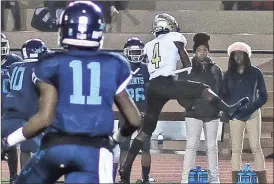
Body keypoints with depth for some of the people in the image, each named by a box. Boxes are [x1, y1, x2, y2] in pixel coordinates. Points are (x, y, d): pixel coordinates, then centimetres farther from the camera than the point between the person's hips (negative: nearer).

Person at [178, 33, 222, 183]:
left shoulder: (215, 69, 9)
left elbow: (222, 90, 12)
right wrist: (188, 105, -12)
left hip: (212, 114, 3)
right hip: (194, 114, -3)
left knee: (212, 146, 8)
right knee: (191, 145, -7)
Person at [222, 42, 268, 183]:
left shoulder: (255, 73, 2)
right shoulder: (228, 74, 7)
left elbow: (263, 96, 2)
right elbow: (224, 95, 9)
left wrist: (251, 108, -12)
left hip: (253, 114, -2)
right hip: (235, 116, 2)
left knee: (256, 148, -7)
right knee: (236, 150, -1)